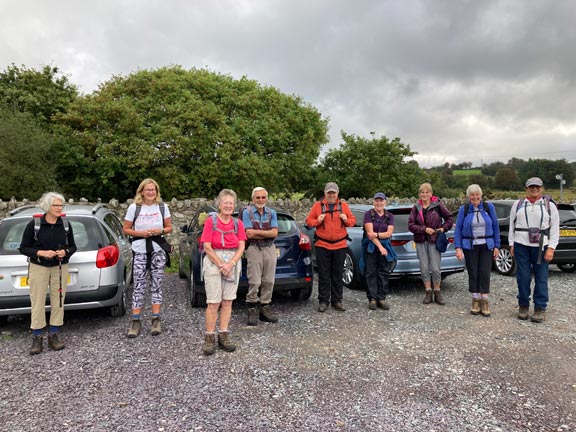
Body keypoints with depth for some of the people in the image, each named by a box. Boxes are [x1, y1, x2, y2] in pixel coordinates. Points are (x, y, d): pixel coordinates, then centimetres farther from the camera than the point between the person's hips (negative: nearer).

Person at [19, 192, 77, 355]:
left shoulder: (66, 224, -1)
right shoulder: (34, 224, -8)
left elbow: (73, 246, 7)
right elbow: (23, 248, -3)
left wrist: (65, 252, -14)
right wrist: (41, 253, -18)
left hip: (60, 267, 2)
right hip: (38, 268, -2)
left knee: (58, 302, 5)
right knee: (38, 302, 0)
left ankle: (54, 336, 16)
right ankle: (37, 338, 11)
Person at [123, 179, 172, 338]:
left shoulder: (163, 207, 4)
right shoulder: (134, 207, 0)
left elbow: (169, 227, 9)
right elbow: (126, 229, 3)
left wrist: (160, 231, -12)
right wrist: (140, 233, -14)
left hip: (158, 249, 1)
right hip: (140, 250, -1)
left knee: (157, 285, 4)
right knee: (138, 286, -1)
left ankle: (156, 320, 11)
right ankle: (136, 322, 6)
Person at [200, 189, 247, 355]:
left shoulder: (238, 223, 7)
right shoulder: (211, 221, -2)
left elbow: (241, 247, 2)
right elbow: (207, 247, -7)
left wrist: (231, 264, -11)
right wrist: (221, 265, -12)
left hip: (233, 263, 3)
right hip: (213, 262, -3)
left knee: (227, 301, 6)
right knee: (213, 302, -4)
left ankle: (224, 336, 14)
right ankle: (209, 338, 5)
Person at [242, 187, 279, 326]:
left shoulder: (272, 213, 10)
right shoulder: (247, 212, 0)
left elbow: (275, 233, -2)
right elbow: (249, 234, -9)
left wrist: (257, 232, -11)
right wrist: (267, 234, -8)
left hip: (270, 249, 4)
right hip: (254, 249, -4)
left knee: (269, 281, 5)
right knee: (254, 282, -7)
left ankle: (265, 309, 15)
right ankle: (252, 310, 3)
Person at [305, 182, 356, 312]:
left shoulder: (343, 205, 7)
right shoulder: (318, 205, 3)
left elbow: (353, 220, 10)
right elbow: (308, 221, 4)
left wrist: (346, 220, -11)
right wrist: (318, 221, -15)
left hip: (340, 245, 2)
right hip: (322, 245, -1)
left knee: (337, 275, 8)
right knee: (324, 275, 3)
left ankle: (337, 301, 18)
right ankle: (323, 301, 12)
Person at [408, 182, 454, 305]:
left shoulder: (438, 205, -2)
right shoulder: (416, 208, 4)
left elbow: (449, 218, 7)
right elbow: (410, 225, -1)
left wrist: (444, 228, -6)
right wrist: (424, 229, -12)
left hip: (434, 240, -2)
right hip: (421, 241, 2)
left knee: (435, 268, -2)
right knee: (424, 268, 4)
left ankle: (437, 293, 13)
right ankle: (428, 293, 16)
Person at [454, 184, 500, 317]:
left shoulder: (489, 207, 1)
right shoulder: (463, 210, -1)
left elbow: (495, 227, 4)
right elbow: (458, 229, -2)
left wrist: (497, 246, 1)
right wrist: (458, 248, -10)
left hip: (486, 246, 0)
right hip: (470, 246, 0)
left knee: (485, 273, -2)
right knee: (473, 274, 4)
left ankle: (484, 302, 9)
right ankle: (475, 301, 16)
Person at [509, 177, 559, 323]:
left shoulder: (549, 206, 7)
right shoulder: (518, 205, 11)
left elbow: (555, 229, 2)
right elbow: (512, 226, 12)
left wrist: (551, 248, -6)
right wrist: (512, 244, 5)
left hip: (541, 247, -1)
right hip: (521, 245, 1)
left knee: (541, 279, 1)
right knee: (523, 277, 4)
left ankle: (540, 309, 10)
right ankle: (523, 306, 18)